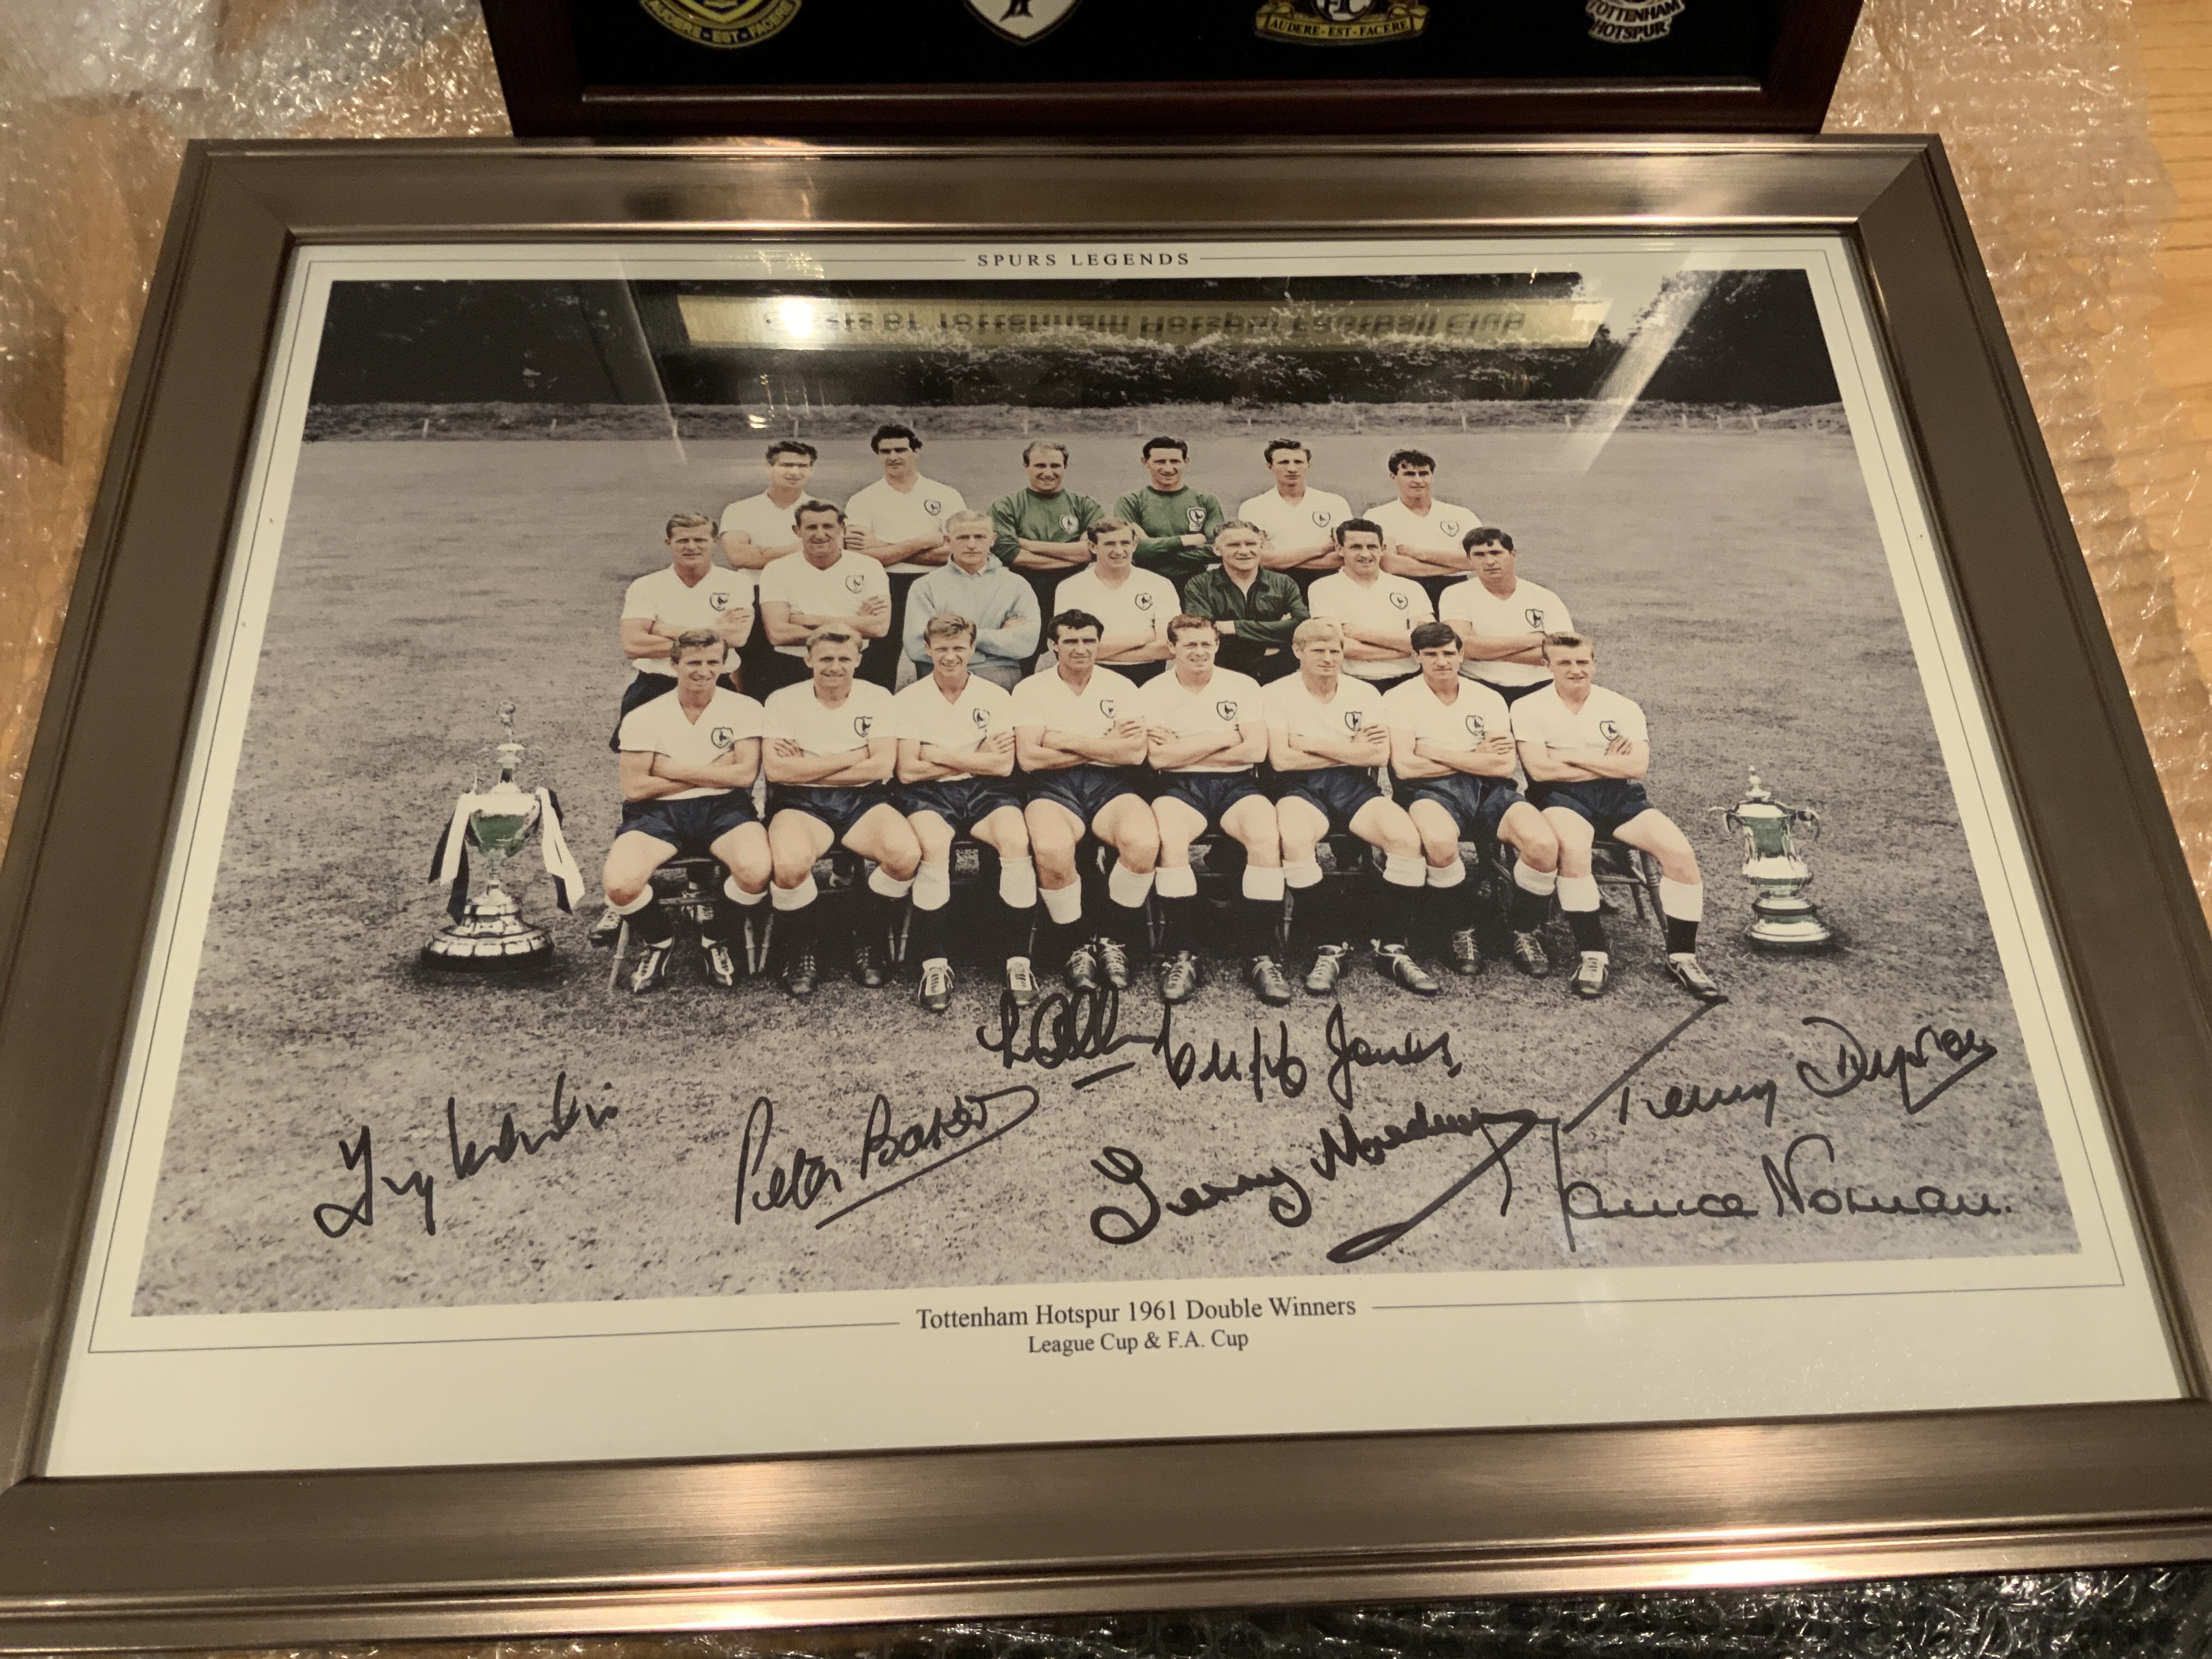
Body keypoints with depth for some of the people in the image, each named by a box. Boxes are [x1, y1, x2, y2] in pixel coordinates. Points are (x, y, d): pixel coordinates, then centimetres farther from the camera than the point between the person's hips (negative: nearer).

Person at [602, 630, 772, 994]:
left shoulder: (744, 709, 6)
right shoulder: (644, 717, 5)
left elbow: (745, 773, -6)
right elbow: (634, 788, -4)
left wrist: (674, 769, -6)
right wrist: (712, 772, -4)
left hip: (723, 810, 0)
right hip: (659, 814, 0)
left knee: (756, 871, -33)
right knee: (620, 884, -29)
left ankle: (716, 939, 3)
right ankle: (658, 941, 9)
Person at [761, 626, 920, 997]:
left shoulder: (877, 698, 7)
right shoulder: (783, 702, 4)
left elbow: (882, 765, -5)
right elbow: (776, 769, -10)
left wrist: (806, 768, -7)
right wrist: (851, 758, -8)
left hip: (863, 800, 2)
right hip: (801, 804, -1)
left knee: (907, 855, -29)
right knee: (790, 866, -35)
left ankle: (868, 941, 0)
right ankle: (803, 948, -3)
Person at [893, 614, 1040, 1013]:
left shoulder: (995, 697, 9)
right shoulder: (908, 700, 6)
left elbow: (1002, 766, -3)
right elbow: (908, 771, -5)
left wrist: (938, 756, -5)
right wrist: (976, 758, -3)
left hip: (985, 791, 1)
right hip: (929, 794, -1)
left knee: (1017, 841, -31)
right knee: (934, 847, -36)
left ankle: (1017, 960, -22)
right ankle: (934, 964, -26)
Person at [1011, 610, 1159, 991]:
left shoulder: (1120, 687, 14)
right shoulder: (1030, 690, 10)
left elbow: (1135, 752, 0)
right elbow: (1028, 758, -4)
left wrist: (1069, 741, -4)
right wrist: (1105, 746, -1)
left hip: (1111, 785, 1)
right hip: (1054, 788, -1)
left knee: (1144, 843, -33)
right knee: (1051, 850, -36)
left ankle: (1113, 942, -10)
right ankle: (1075, 947, -11)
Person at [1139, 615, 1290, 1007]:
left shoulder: (1243, 686, 10)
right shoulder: (1153, 693, 7)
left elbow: (1255, 750, -1)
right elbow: (1159, 758, -6)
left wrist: (1185, 751, -4)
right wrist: (1222, 739, -2)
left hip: (1237, 784, 1)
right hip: (1179, 787, -1)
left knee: (1267, 835, -31)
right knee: (1170, 839, -35)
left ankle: (1260, 955, -22)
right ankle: (1180, 955, -23)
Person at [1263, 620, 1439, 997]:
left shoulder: (1364, 693, 15)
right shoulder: (1278, 694, 7)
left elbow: (1379, 755, 0)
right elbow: (1281, 759, -6)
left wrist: (1312, 744, -4)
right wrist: (1349, 750, -3)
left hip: (1356, 786, 3)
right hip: (1302, 789, -2)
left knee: (1407, 836, -28)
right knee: (1294, 839, -38)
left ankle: (1393, 950, -14)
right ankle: (1330, 948, -24)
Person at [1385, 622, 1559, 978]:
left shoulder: (1488, 698, 15)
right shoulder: (1400, 699, 7)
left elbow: (1504, 764, 1)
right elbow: (1404, 767, -7)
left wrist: (1435, 752, -4)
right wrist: (1476, 757, 0)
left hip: (1490, 790, 3)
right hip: (1434, 791, -3)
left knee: (1544, 844, -26)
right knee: (1439, 841, -40)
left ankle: (1525, 933, 0)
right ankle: (1462, 932, -12)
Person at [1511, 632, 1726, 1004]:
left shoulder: (1622, 708, 12)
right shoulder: (1528, 708, 6)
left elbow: (1636, 765, -5)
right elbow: (1540, 768, -9)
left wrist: (1570, 756, -7)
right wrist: (1607, 763, -2)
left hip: (1620, 795, 3)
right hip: (1562, 796, -3)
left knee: (1680, 851, -22)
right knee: (1574, 848, -38)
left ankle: (1682, 958, -7)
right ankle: (1593, 956, -26)